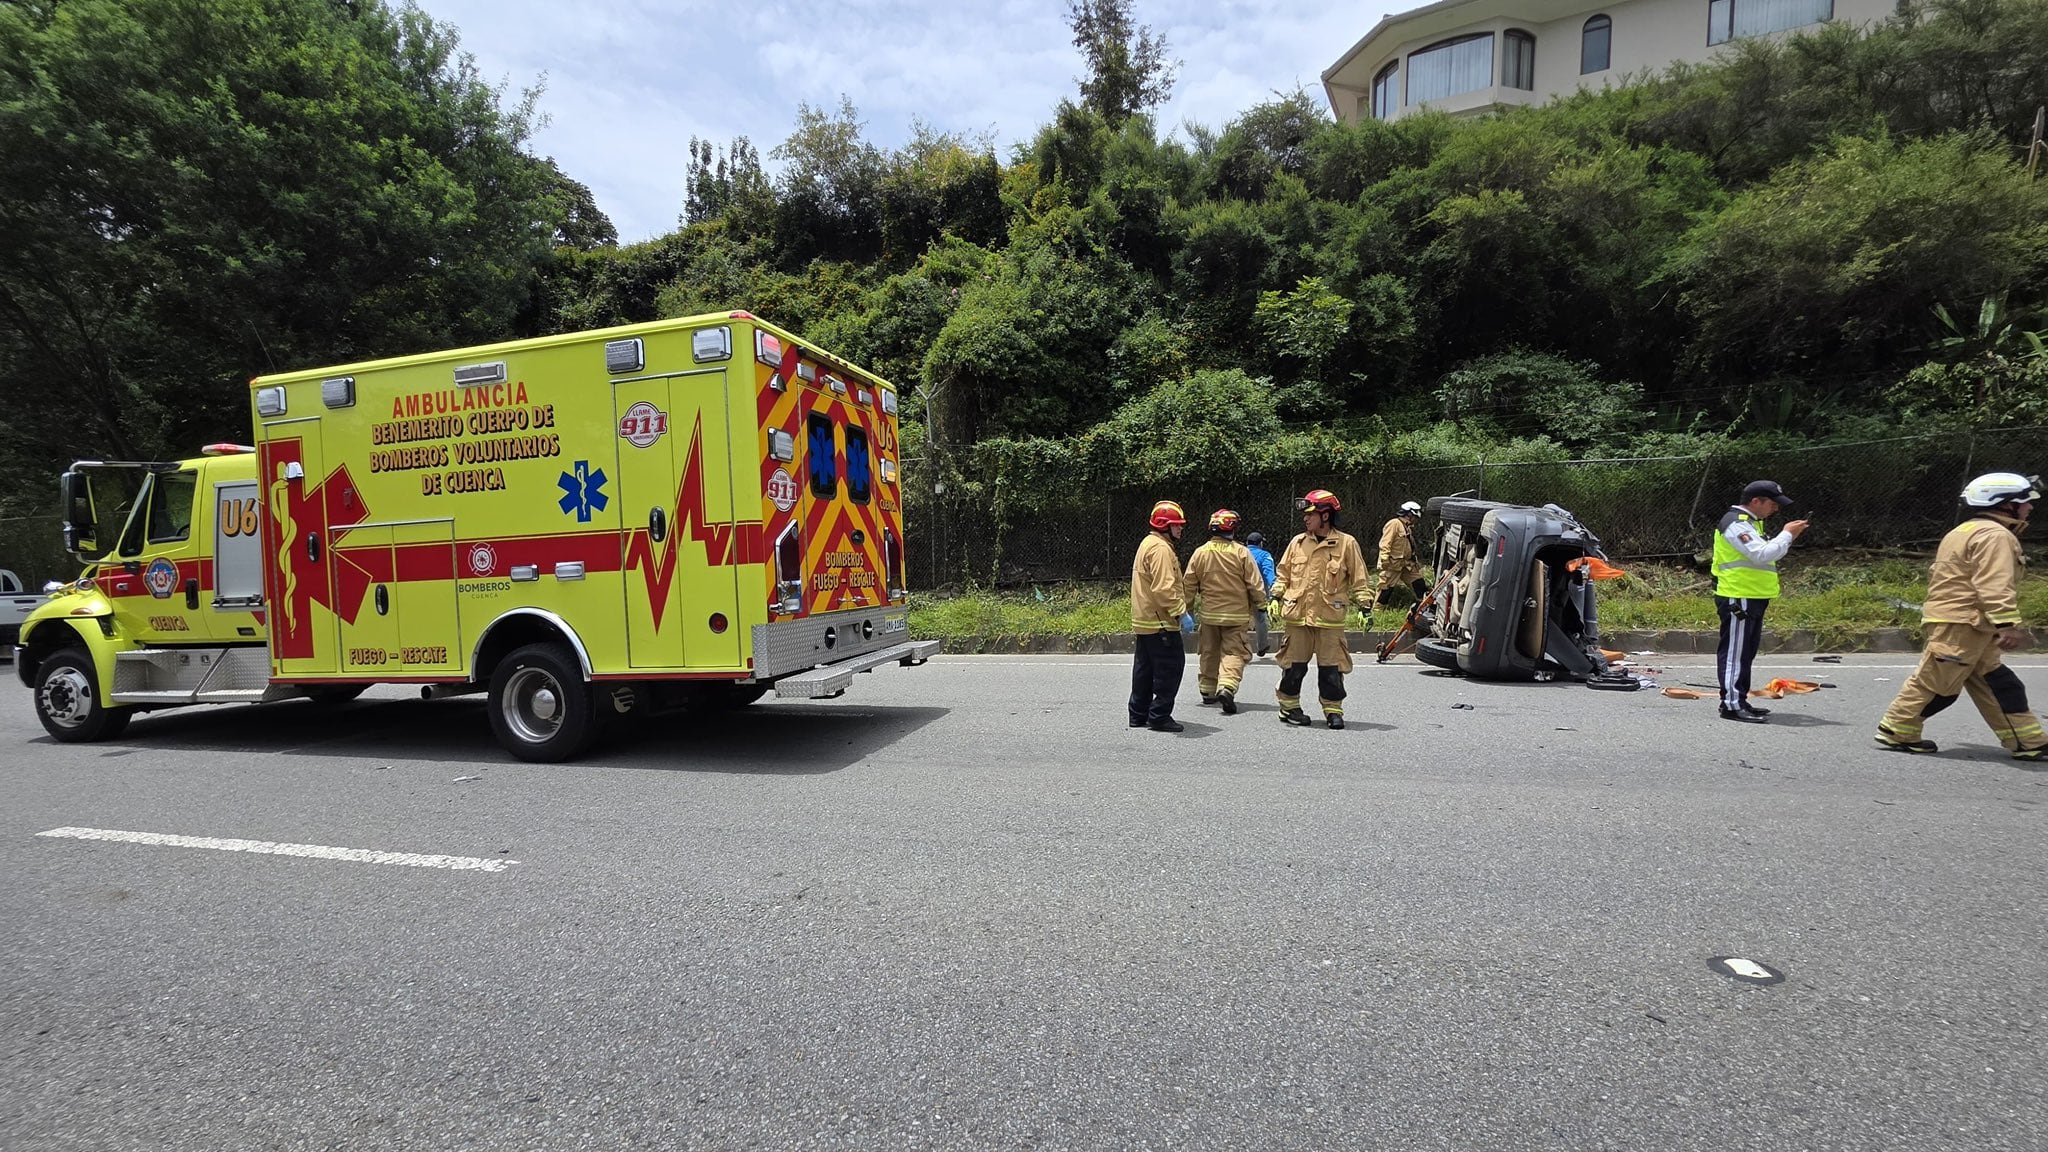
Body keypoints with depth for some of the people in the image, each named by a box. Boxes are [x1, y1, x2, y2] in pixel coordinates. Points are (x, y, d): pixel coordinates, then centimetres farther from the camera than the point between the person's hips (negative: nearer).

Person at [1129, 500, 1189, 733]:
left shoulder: (1147, 544, 18)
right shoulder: (1160, 548, -16)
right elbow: (1164, 587, -25)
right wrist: (1180, 611, -20)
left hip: (1143, 621, 11)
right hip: (1160, 623, -11)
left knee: (1144, 668, 15)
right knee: (1171, 667, -5)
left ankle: (1139, 714, 22)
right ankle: (1160, 716, -2)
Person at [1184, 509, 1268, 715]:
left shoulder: (1200, 553, -2)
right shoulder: (1241, 553, -11)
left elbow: (1189, 585, 4)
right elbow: (1255, 584, -8)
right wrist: (1260, 603, 9)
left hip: (1208, 613, 3)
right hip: (1236, 613, -3)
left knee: (1209, 653, 16)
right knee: (1233, 652, 0)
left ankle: (1208, 690, 24)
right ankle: (1226, 688, -20)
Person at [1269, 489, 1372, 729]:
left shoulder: (1346, 543, 1)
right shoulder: (1297, 542, 8)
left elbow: (1360, 579, 4)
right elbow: (1283, 574, 16)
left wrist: (1363, 607, -2)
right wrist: (1276, 598, 6)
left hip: (1330, 618, -2)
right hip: (1297, 615, 2)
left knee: (1331, 667, 2)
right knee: (1294, 665, 7)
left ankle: (1333, 710, 15)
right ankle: (1289, 707, 20)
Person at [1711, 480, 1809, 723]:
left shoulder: (1750, 522, 19)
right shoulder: (1735, 524, -15)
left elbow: (1765, 554, 23)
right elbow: (1762, 554, -24)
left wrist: (1788, 536, 11)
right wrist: (1787, 535, -14)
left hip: (1752, 598, 11)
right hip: (1738, 598, -11)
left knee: (1746, 653, 14)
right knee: (1735, 652, -9)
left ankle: (1740, 700, 21)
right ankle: (1731, 704, -8)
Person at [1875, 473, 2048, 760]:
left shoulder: (1966, 532, 21)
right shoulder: (1995, 535, -12)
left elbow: (1937, 573, 24)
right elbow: (1995, 585, -22)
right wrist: (2007, 624, -26)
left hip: (1957, 621, 11)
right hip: (1962, 624, -11)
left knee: (1997, 682, 11)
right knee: (1937, 682, -5)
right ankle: (1896, 731, 1)